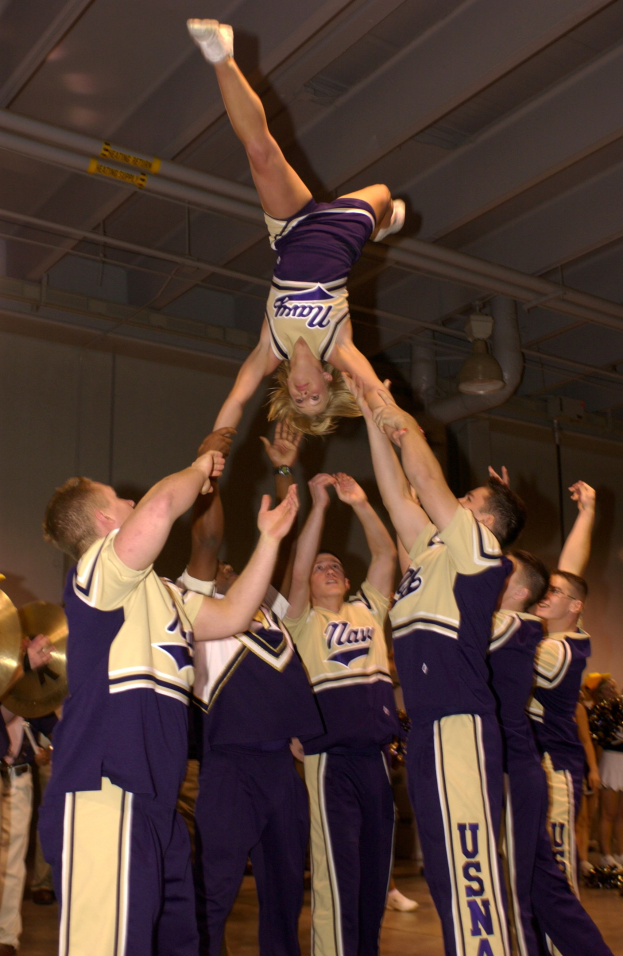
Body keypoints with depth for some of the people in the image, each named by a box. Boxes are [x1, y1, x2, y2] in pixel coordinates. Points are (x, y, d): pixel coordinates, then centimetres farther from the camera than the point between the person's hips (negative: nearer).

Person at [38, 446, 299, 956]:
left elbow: (231, 615, 24)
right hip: (105, 796, -10)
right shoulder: (97, 571, -5)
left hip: (156, 800, 10)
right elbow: (160, 504, -22)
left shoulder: (160, 594, 23)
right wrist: (200, 470, -2)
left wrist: (270, 538, 22)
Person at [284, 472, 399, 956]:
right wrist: (320, 505, -14)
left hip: (376, 756, 5)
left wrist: (361, 504, -2)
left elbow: (386, 555, 8)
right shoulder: (304, 620, 6)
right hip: (331, 757, -5)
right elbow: (297, 568, -10)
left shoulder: (368, 609, 17)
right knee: (337, 872, -6)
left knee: (376, 868, 11)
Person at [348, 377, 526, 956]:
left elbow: (426, 478, -3)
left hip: (458, 724, -9)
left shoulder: (479, 549, -1)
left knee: (469, 869, -10)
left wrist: (403, 424, 10)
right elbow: (398, 493, 20)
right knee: (445, 873, 12)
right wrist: (374, 418, 21)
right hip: (428, 727, 9)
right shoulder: (436, 553, 20)